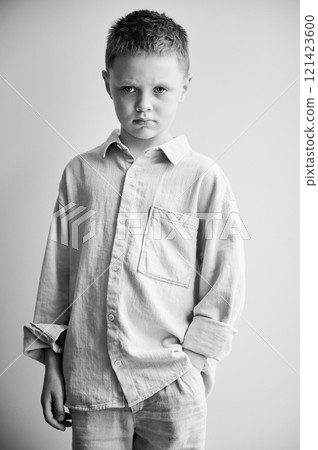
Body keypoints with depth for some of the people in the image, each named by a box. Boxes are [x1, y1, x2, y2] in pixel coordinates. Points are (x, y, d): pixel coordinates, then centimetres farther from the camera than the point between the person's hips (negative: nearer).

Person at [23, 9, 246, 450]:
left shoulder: (205, 178, -4)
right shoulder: (80, 172, 4)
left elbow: (225, 283, 0)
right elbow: (57, 271, 7)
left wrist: (197, 359, -4)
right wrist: (52, 366, 8)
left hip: (172, 385, -1)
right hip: (89, 383, 2)